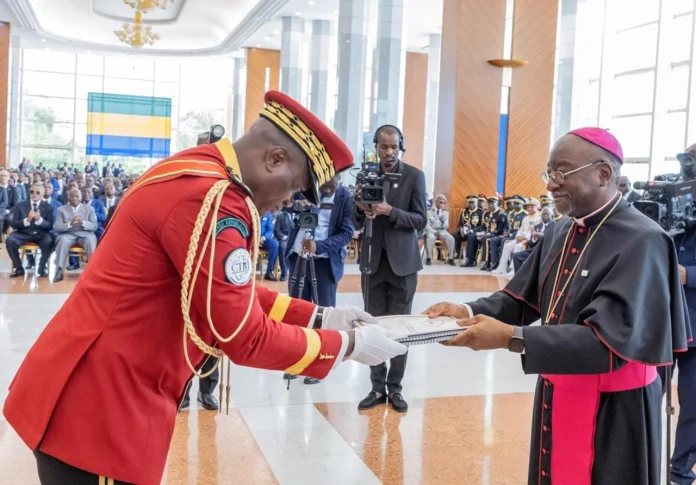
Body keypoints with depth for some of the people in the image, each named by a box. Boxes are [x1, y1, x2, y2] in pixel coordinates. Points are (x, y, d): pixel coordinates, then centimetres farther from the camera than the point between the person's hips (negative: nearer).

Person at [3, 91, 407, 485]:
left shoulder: (197, 172, 8)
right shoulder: (211, 199, -24)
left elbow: (235, 294, 14)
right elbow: (247, 337, -21)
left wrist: (318, 318, 9)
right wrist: (348, 343, -10)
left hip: (108, 390, 10)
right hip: (99, 402, -10)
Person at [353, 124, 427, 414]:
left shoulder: (414, 176, -2)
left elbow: (421, 220, -6)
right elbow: (356, 223, 6)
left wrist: (390, 211, -21)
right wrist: (361, 209, -17)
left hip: (402, 261, -2)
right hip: (373, 260, 2)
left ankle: (395, 388, 13)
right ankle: (377, 387, 14)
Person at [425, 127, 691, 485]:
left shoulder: (642, 242, -21)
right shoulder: (562, 233, 4)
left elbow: (609, 340, -29)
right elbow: (521, 297, 6)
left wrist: (512, 338, -33)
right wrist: (470, 312, -13)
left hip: (612, 410, -7)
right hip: (557, 397, 7)